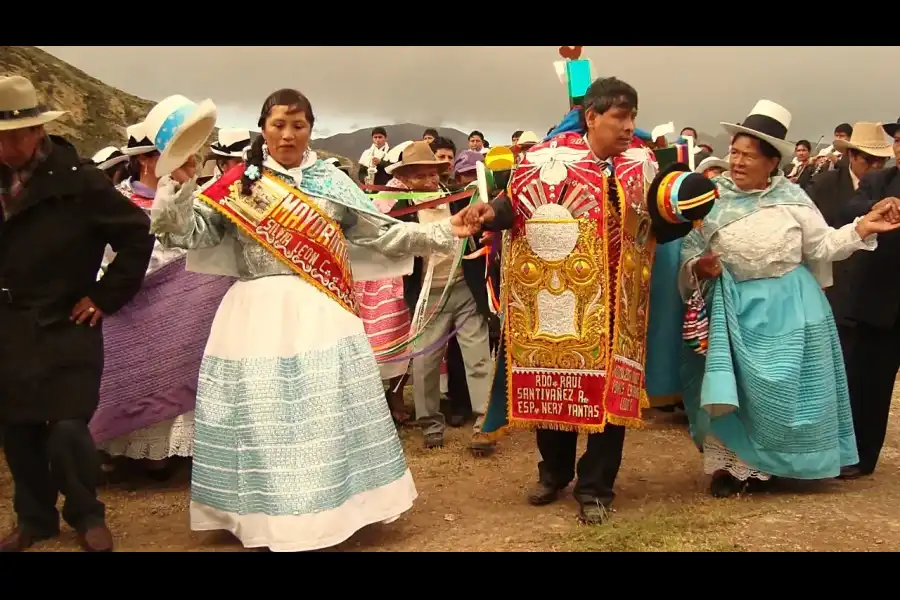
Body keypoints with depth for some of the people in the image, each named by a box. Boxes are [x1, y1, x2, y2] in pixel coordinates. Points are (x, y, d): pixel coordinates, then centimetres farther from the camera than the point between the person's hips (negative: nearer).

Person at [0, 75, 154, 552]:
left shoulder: (79, 180, -10)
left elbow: (138, 234, -8)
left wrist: (106, 296, -8)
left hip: (64, 329, -5)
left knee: (68, 428, -8)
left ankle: (87, 517, 15)